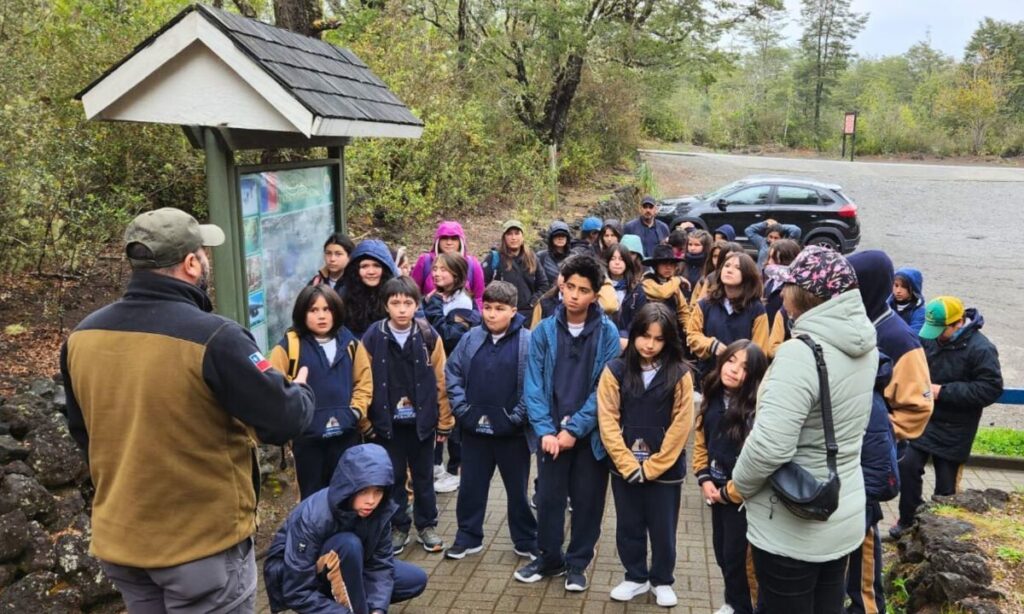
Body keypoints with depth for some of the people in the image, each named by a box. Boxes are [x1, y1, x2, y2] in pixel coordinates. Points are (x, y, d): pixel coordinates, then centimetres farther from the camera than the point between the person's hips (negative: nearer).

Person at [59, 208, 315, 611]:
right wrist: (301, 392, 5)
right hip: (204, 543, -6)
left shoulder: (80, 337, -3)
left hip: (118, 541, 6)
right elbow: (284, 423, -18)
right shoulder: (214, 338, -24)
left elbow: (82, 432, 11)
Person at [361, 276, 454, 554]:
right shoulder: (373, 338, -7)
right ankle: (398, 527, 28)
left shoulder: (429, 336, -7)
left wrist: (444, 422, -2)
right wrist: (366, 423, -4)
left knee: (424, 477, 13)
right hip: (387, 422, 0)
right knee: (393, 477, 12)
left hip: (421, 421, 0)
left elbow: (440, 382, -4)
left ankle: (427, 525, 30)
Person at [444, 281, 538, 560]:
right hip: (474, 428, 3)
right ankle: (468, 537, 32)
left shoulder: (528, 342, -12)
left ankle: (526, 541, 29)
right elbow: (452, 372, 6)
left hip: (512, 431, -3)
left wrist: (518, 416, -14)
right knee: (471, 486, 15)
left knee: (517, 488, 13)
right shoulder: (470, 338, 0)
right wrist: (461, 408, -2)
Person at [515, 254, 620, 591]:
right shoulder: (544, 331, -2)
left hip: (590, 434, -1)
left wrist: (574, 429, -13)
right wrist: (545, 430, -11)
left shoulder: (608, 333, -7)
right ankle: (550, 558, 31)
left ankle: (577, 563, 29)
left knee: (587, 501, 10)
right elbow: (534, 386, -3)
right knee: (548, 498, 11)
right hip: (552, 432, 1)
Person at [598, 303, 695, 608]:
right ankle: (635, 577, 35)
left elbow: (680, 427, -8)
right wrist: (629, 465, -12)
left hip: (665, 470, -1)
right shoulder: (615, 370, -6)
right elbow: (607, 422, -7)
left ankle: (662, 580, 34)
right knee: (629, 526, 15)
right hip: (624, 468, 1)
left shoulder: (680, 375, -7)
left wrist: (651, 467, -11)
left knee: (663, 529, 13)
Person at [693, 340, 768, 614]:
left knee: (738, 557, 3)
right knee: (722, 552, 19)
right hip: (717, 491, 7)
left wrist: (728, 492, -15)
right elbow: (700, 442, 11)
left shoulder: (757, 409, -21)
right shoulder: (712, 399, 2)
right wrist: (704, 479, 0)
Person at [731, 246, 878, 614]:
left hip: (792, 528, -7)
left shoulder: (801, 353, -27)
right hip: (844, 517, 8)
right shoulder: (864, 346, -1)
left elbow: (770, 445, -30)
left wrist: (738, 486, -13)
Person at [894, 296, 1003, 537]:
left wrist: (943, 391, -24)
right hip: (925, 419, 5)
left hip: (954, 429, -5)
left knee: (946, 481, 6)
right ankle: (907, 519, 19)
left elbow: (991, 389, -22)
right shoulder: (932, 339, -2)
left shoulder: (981, 349, -19)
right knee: (909, 466, 1)